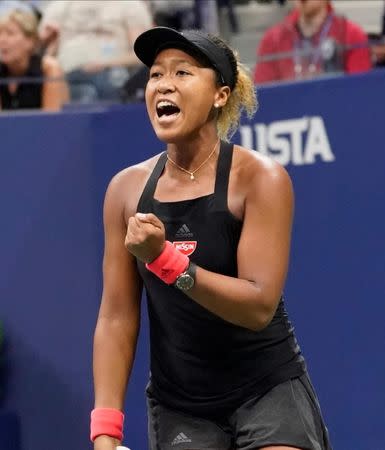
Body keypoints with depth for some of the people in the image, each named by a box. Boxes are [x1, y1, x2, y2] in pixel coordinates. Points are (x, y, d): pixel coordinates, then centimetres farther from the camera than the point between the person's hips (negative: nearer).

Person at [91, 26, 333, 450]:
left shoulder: (259, 177, -11)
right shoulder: (126, 189, 1)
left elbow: (259, 305, -19)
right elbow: (116, 318, 1)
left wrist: (165, 259, -30)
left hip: (268, 392, -3)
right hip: (177, 409, 3)